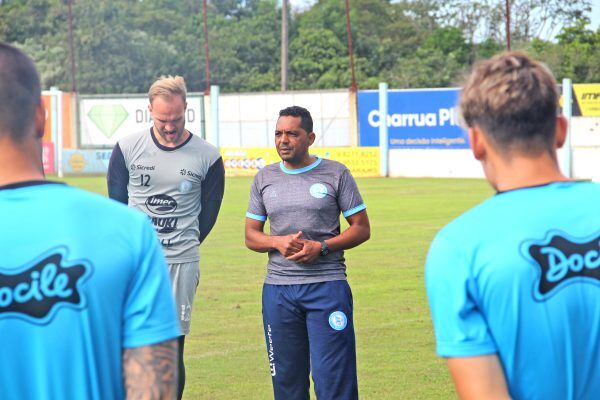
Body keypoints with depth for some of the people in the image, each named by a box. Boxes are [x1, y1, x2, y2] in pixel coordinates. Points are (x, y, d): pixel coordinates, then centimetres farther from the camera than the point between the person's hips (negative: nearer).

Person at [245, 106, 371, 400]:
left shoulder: (336, 174, 1)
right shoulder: (264, 178, 11)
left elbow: (362, 228, 2)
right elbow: (251, 235, 13)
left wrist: (321, 247, -12)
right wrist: (277, 242, -9)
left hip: (327, 285, -3)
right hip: (278, 288, 4)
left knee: (333, 375, -8)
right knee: (286, 376, 7)